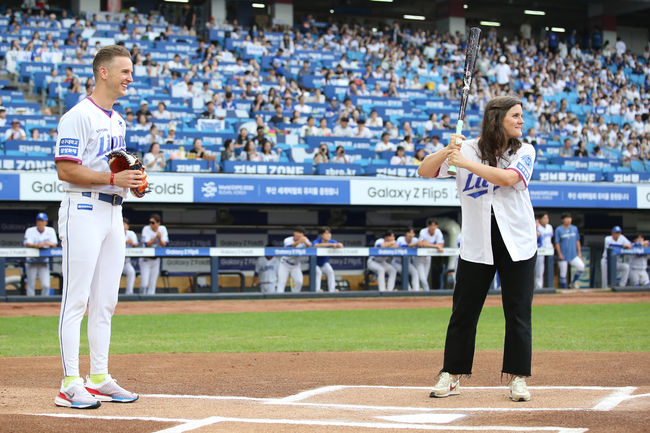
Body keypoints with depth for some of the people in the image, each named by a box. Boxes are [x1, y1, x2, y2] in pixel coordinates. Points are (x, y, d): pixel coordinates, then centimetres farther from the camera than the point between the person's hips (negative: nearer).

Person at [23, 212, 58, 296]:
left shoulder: (50, 231, 5)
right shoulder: (30, 231, -3)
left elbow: (54, 244, -4)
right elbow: (27, 244, -17)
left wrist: (49, 243, -28)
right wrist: (36, 245, -37)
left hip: (44, 262, 2)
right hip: (32, 262, -2)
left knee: (46, 285, -8)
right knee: (31, 285, 0)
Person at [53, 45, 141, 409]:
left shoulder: (118, 120, 18)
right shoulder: (78, 116, -10)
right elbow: (66, 170, -17)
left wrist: (134, 180, 5)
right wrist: (114, 179, -22)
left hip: (113, 212, 9)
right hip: (84, 211, -9)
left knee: (106, 301, 10)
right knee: (76, 299, -8)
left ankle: (99, 379, 16)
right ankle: (71, 384, -7)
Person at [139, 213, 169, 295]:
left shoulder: (163, 229, -4)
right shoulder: (146, 229, -14)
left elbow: (163, 244, -9)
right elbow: (147, 244, -21)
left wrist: (160, 238, -28)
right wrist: (156, 237, -33)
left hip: (156, 259, 4)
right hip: (146, 259, -4)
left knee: (153, 283, 5)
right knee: (144, 283, -12)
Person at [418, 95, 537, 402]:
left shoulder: (524, 152, 1)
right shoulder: (466, 149, 1)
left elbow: (507, 178, -19)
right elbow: (424, 171, -3)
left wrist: (465, 162, -22)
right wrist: (447, 151, -21)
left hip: (517, 244, 0)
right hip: (476, 244, 0)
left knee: (518, 312, 1)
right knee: (463, 311, 3)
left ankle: (517, 378, 10)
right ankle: (452, 376, 13)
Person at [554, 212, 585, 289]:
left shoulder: (574, 228, 10)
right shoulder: (558, 230, -3)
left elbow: (577, 241, 15)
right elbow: (557, 243, -5)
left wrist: (579, 252, 10)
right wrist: (559, 254, -13)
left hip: (573, 255, 3)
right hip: (563, 256, -3)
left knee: (581, 266, -15)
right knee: (563, 273, -2)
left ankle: (573, 282, 5)